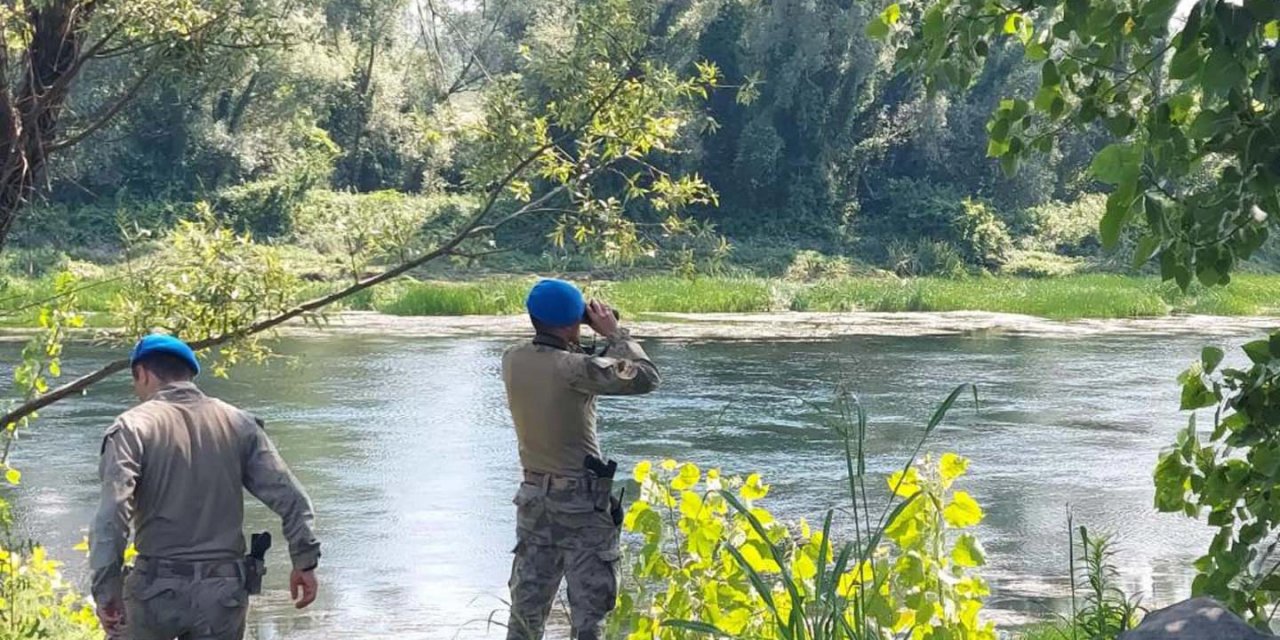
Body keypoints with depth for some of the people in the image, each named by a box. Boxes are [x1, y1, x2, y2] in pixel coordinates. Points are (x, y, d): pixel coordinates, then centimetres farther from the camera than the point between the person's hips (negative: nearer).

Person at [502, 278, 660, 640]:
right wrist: (614, 334, -5)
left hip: (533, 499, 6)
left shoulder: (512, 362, -2)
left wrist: (575, 344, 10)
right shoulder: (574, 368, -21)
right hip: (581, 503, -6)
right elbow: (646, 378, -15)